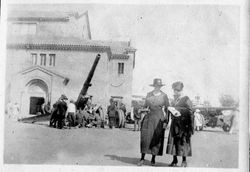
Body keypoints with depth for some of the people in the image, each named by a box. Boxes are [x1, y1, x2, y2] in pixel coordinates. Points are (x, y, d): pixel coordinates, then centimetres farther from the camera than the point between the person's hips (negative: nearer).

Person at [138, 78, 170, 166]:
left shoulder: (164, 96, 1)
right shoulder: (149, 94, 7)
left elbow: (167, 109, 4)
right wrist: (142, 110, -4)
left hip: (159, 118, -1)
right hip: (149, 117, 1)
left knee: (156, 138, 2)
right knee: (145, 137, -6)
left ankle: (153, 159, 13)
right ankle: (142, 158, 0)